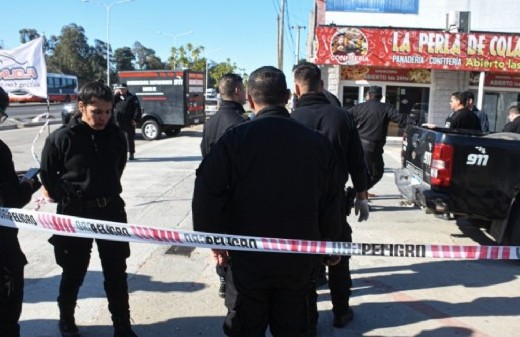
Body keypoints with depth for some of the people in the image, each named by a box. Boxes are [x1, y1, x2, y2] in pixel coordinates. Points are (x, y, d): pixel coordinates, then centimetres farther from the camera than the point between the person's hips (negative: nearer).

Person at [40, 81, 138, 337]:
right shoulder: (61, 138, -13)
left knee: (116, 273, 10)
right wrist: (67, 199, 3)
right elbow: (48, 174, -1)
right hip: (75, 214, -3)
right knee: (74, 273, 13)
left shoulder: (116, 136, -2)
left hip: (111, 210, 3)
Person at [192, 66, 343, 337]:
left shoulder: (235, 138, -12)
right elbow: (331, 202, 2)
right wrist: (330, 243, 15)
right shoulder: (318, 142, -3)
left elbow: (208, 193, -15)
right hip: (299, 260, 3)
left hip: (248, 258, -2)